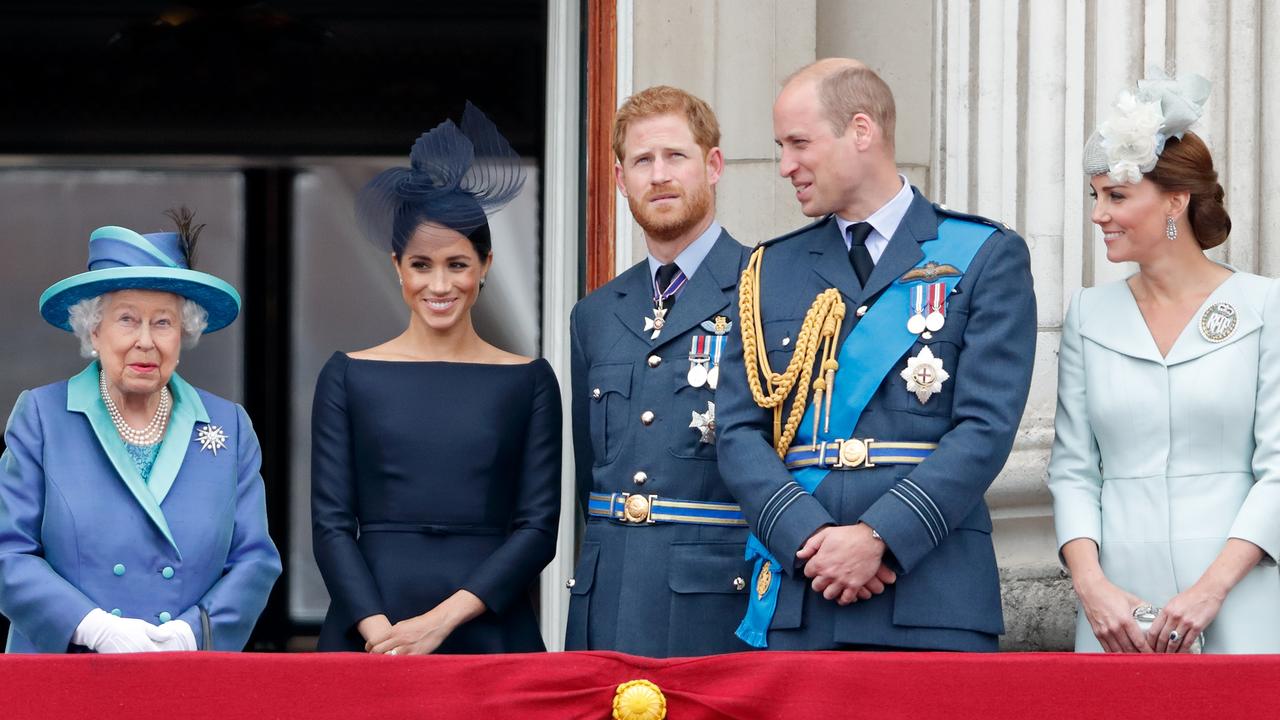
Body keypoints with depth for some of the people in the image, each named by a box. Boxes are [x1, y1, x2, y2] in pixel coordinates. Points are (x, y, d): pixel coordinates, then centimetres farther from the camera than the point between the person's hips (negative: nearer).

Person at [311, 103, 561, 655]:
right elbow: (331, 525, 1)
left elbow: (538, 528, 0)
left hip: (489, 631, 0)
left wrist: (441, 620, -11)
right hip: (369, 636, 0)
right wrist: (378, 631, -14)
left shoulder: (528, 381, 5)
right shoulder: (349, 376, 6)